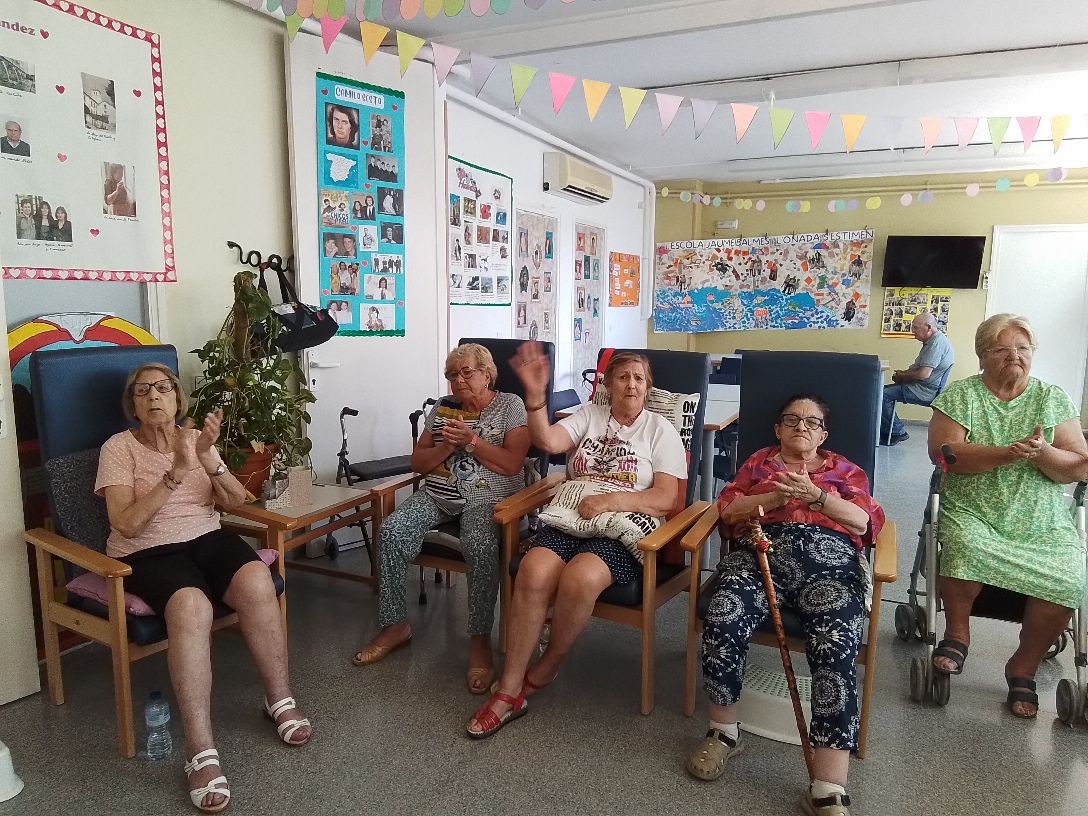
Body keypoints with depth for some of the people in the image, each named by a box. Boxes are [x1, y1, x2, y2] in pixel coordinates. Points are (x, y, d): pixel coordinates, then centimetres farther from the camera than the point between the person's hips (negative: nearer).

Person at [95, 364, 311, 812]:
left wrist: (206, 457, -16)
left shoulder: (196, 438, 11)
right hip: (148, 552, -3)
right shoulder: (119, 447, 0)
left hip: (207, 537, 3)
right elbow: (126, 524, -12)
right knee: (191, 606, -36)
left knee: (257, 581, -29)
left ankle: (280, 700, -11)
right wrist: (175, 471, -22)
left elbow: (235, 501, 1)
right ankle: (201, 754, -32)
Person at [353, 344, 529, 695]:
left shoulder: (510, 406, 4)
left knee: (480, 545, -36)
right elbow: (417, 462, 12)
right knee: (392, 531, -21)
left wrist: (471, 441, -12)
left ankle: (480, 639, -22)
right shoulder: (442, 408, 17)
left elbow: (512, 464, -7)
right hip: (439, 493, 5)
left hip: (487, 497, -5)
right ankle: (394, 625, -9)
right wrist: (446, 446, -6)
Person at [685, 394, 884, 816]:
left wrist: (814, 495, -6)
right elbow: (727, 510, 13)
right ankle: (724, 731, -6)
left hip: (829, 562, 0)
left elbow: (865, 521, 9)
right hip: (761, 554, 1)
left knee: (835, 647, -31)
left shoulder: (845, 469, 26)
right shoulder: (759, 461, 28)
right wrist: (775, 495, -3)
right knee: (721, 622, -31)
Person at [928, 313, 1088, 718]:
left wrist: (1041, 453, -17)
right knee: (965, 547, -34)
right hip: (972, 513, -2)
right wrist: (1007, 453, -22)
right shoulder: (960, 395, 4)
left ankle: (1023, 668, 1)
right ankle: (956, 633, -6)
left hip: (1042, 522, 2)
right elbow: (942, 451, -11)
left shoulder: (1053, 398, 10)